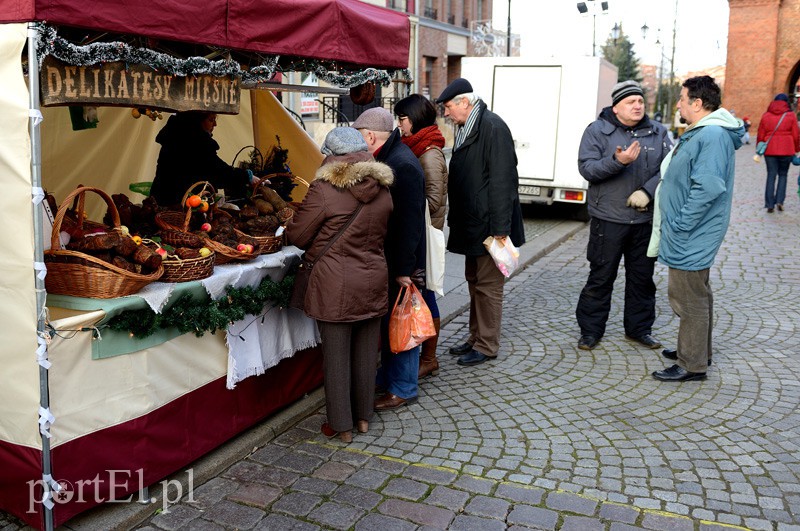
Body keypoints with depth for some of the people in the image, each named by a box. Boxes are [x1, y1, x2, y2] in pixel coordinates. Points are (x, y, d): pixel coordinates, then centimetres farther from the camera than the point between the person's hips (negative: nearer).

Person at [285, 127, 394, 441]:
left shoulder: (323, 190, -14)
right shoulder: (382, 190, 3)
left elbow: (297, 236, -6)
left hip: (336, 283, -5)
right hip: (374, 279, 6)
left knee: (336, 354, 6)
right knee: (366, 351, 15)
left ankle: (341, 425, 16)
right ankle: (363, 416, 29)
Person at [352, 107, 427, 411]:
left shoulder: (403, 165, -21)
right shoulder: (388, 158, 10)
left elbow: (410, 221, -24)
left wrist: (404, 269, -23)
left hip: (402, 262, -10)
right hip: (388, 259, 10)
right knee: (388, 321, 20)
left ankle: (403, 389, 15)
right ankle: (387, 377, 35)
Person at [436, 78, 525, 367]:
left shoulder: (493, 127, -16)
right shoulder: (466, 129, 13)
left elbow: (502, 180, -21)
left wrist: (500, 227, -23)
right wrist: (456, 218, 17)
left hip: (489, 223, -10)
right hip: (471, 223, 10)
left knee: (488, 284, 0)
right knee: (474, 281, 17)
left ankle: (487, 346, 12)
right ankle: (476, 338, 29)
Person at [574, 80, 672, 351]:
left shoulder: (657, 132, 7)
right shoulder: (597, 130, -3)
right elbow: (586, 168, -12)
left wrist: (647, 191, -14)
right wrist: (618, 161, -27)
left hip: (645, 219, 4)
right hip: (608, 219, -4)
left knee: (642, 277, 13)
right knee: (601, 276, 3)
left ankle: (639, 328, 28)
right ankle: (590, 330, 16)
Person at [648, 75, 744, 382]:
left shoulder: (713, 135, -20)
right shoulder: (698, 133, 13)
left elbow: (707, 188, -28)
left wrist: (680, 225, -23)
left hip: (690, 240, -11)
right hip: (689, 238, 11)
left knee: (689, 299, -2)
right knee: (696, 296, 21)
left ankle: (692, 365, 9)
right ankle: (696, 350, 35)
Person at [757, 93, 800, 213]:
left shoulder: (766, 116, 4)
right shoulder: (790, 115, -1)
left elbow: (760, 135, 6)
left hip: (770, 150, 1)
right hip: (786, 150, -1)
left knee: (771, 175, 5)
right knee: (783, 175, 12)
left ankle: (770, 204, 2)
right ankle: (779, 200, -1)